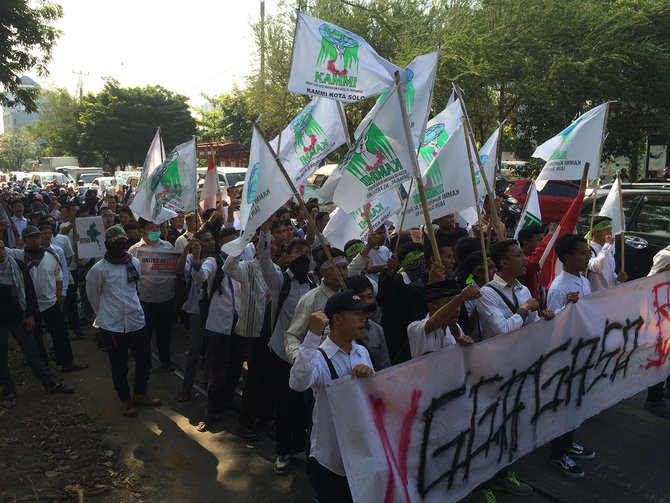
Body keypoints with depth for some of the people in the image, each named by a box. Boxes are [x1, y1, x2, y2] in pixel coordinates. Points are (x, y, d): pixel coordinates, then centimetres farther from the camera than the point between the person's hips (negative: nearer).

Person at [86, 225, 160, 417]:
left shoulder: (135, 263, 5)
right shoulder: (98, 269, -8)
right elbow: (93, 296, 5)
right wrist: (104, 314, 12)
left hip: (136, 321, 4)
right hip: (112, 326, -4)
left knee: (144, 361, 11)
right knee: (119, 366, 9)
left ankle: (140, 394, 33)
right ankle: (125, 399, 29)